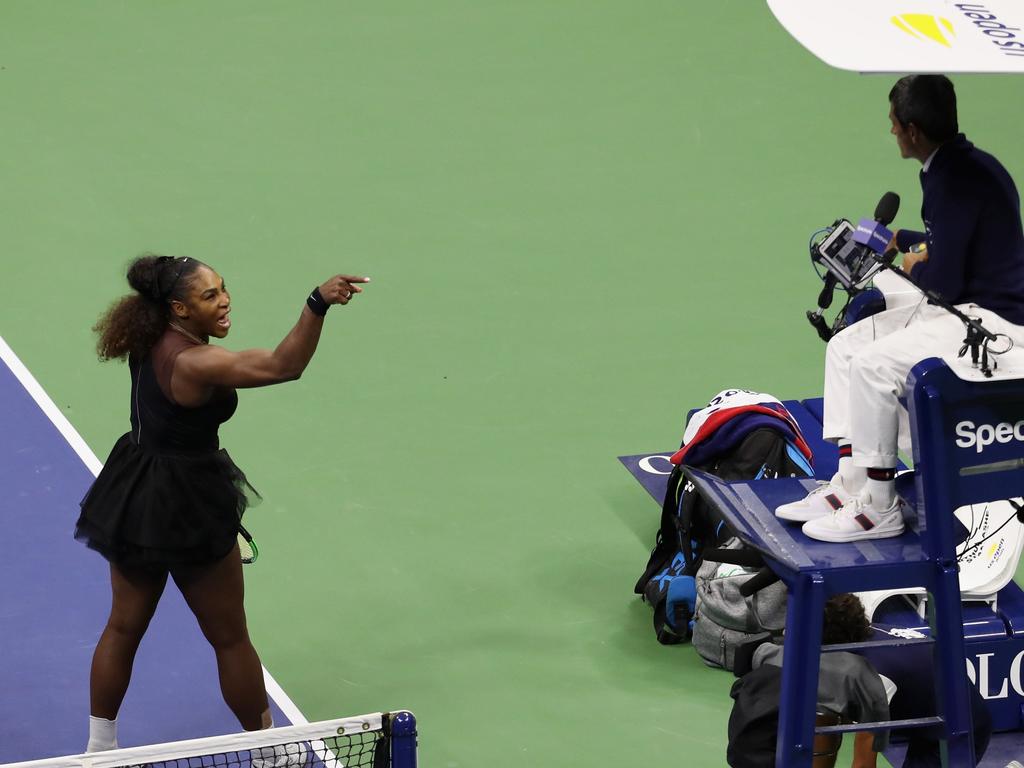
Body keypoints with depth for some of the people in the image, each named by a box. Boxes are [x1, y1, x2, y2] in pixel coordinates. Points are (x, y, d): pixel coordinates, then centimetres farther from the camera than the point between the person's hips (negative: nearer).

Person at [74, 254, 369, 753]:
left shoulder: (151, 341, -4)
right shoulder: (193, 363, -30)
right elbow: (284, 366, -41)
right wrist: (318, 304, -50)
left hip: (134, 503, 8)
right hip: (186, 509, -8)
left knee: (124, 626, 21)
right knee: (229, 638, 10)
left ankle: (98, 748, 32)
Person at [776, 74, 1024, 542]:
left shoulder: (956, 180, -23)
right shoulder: (962, 164, 9)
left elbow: (943, 280, -23)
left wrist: (914, 267, -3)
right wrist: (899, 240, 36)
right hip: (962, 308, 11)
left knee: (874, 364, -22)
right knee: (845, 345, 9)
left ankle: (879, 507, -11)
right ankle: (850, 483, 9)